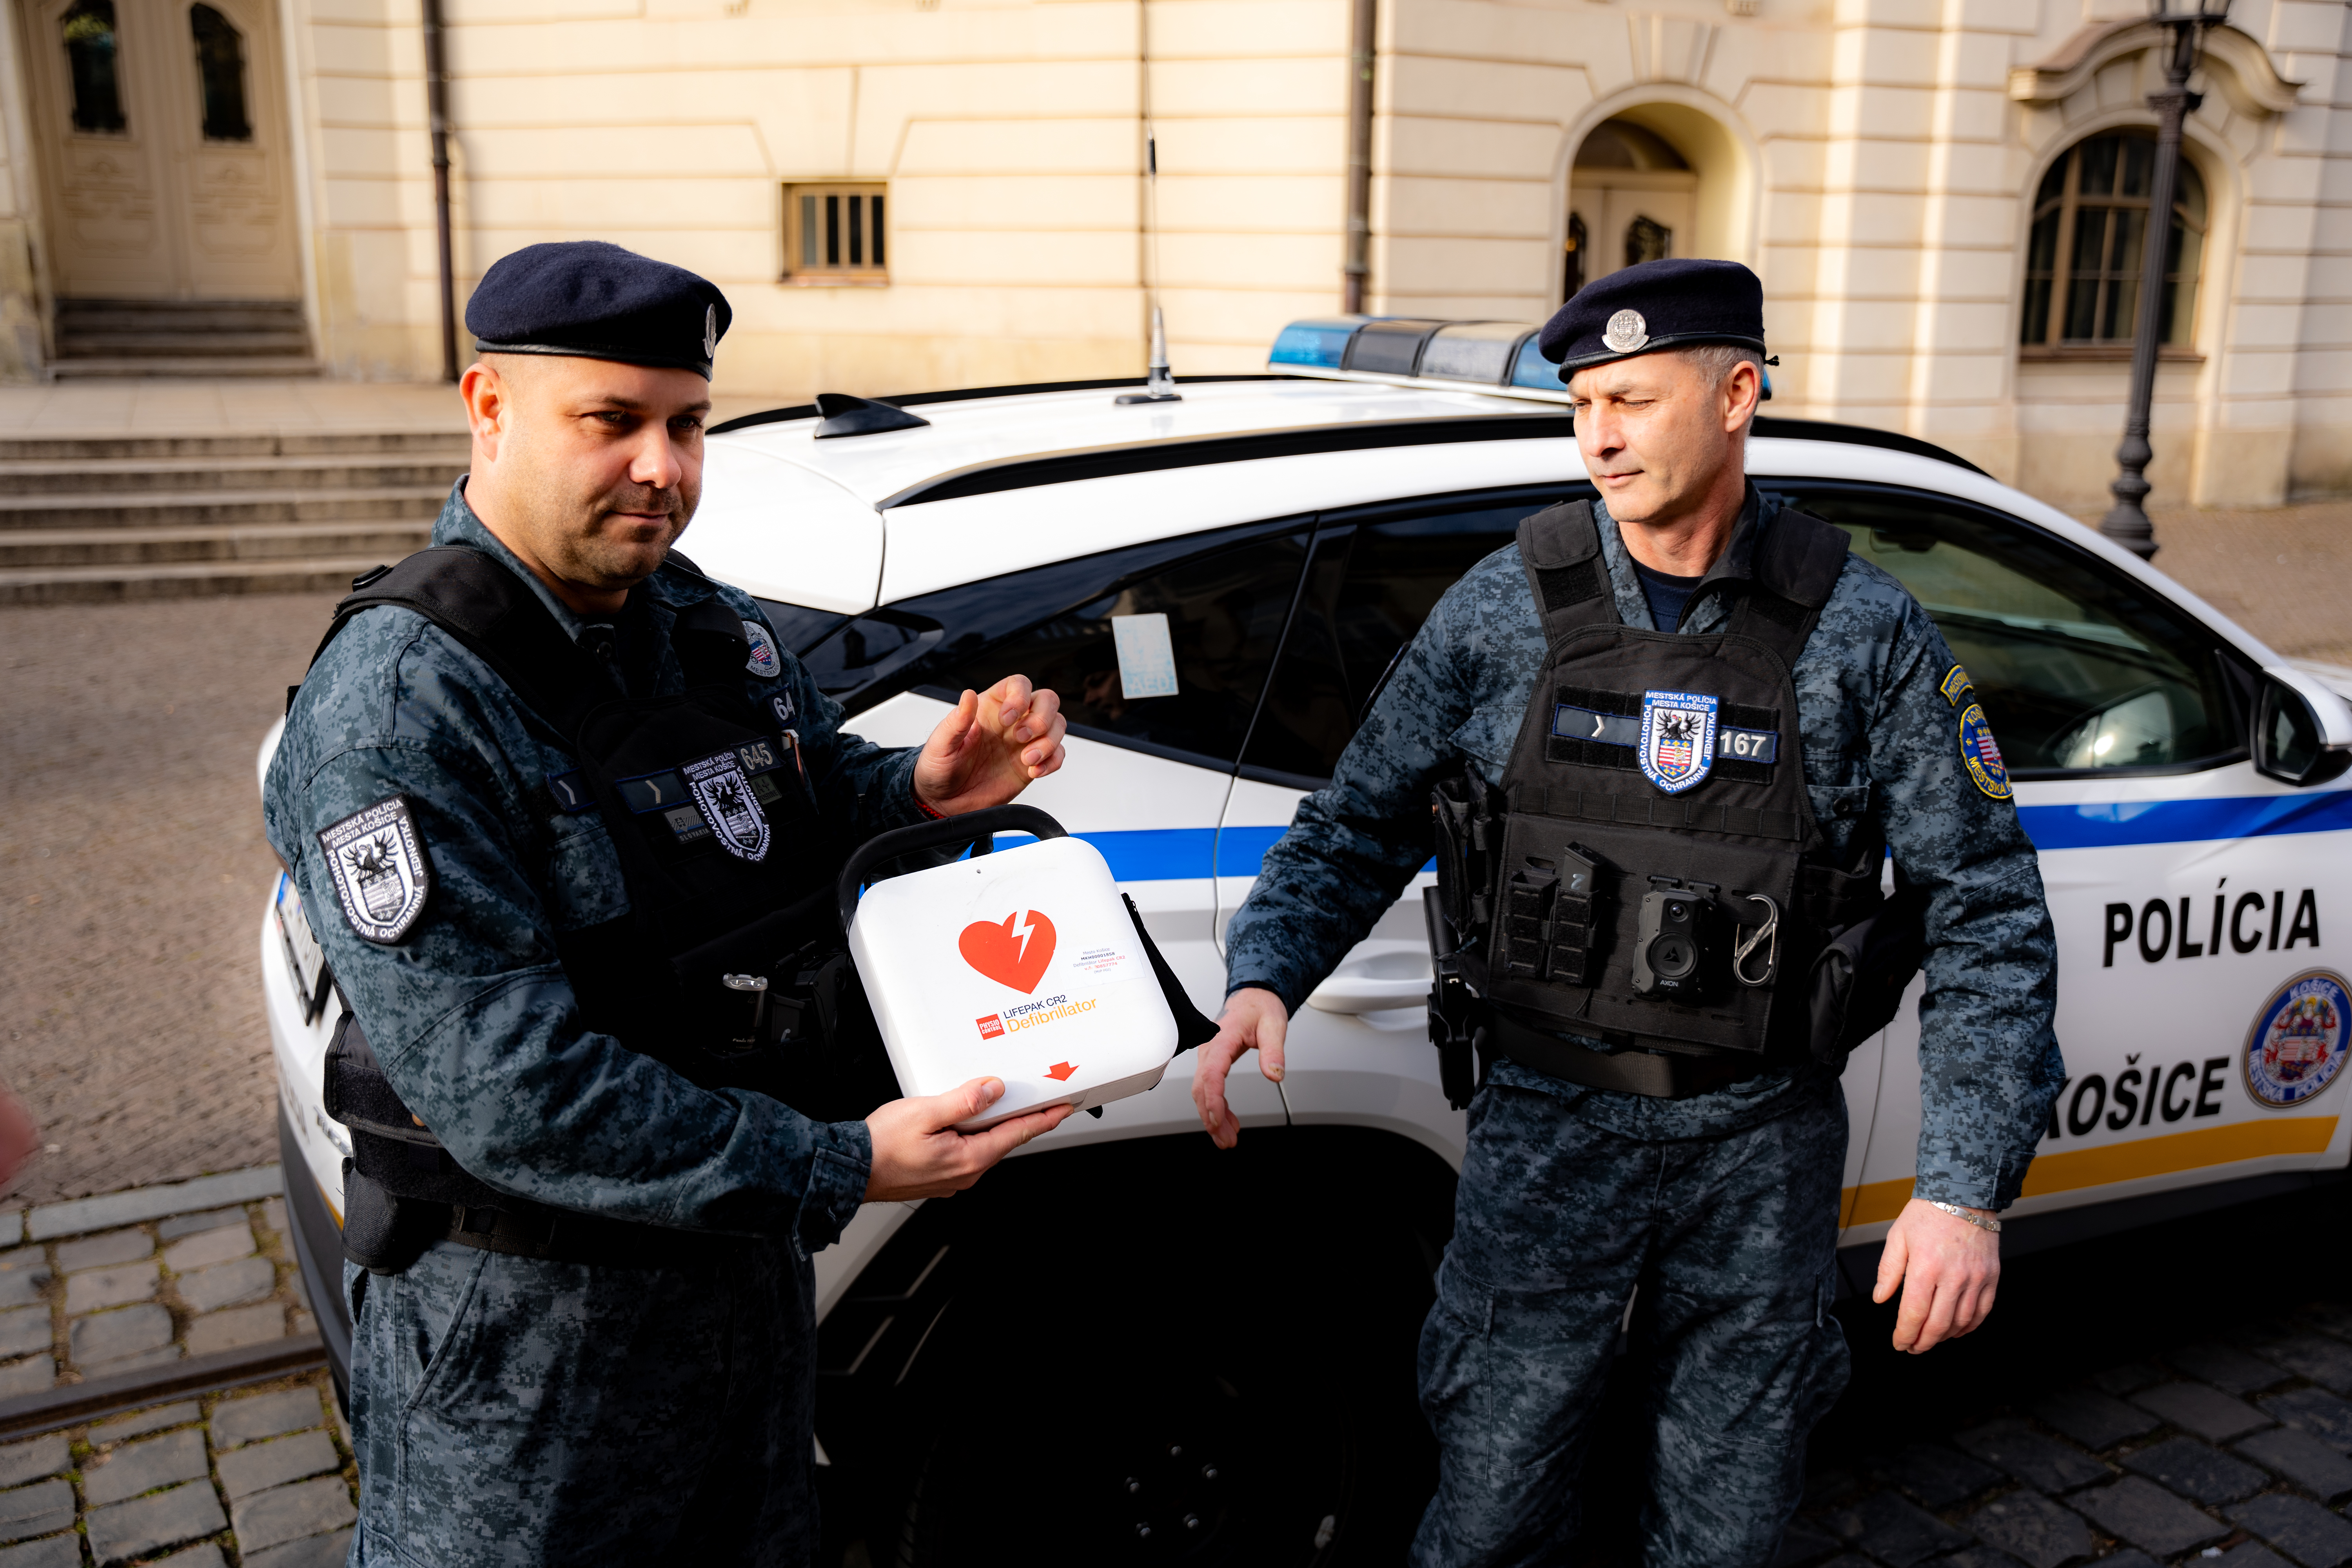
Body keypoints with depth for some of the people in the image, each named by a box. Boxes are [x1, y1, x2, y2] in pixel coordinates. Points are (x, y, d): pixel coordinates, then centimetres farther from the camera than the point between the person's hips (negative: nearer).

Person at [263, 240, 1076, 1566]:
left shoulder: (714, 627, 0)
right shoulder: (399, 703, -24)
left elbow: (817, 785, 16)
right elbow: (501, 1085, -29)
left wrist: (924, 789, -9)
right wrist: (840, 1169, -30)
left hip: (750, 1255, 7)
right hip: (524, 1310, -7)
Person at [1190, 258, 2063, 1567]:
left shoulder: (1865, 635, -6)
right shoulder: (1502, 611, -4)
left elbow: (1987, 914, -3)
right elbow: (1361, 823, 3)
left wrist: (1967, 1189, -10)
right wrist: (1265, 975, -15)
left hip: (1763, 1145, 1)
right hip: (1548, 1126, 0)